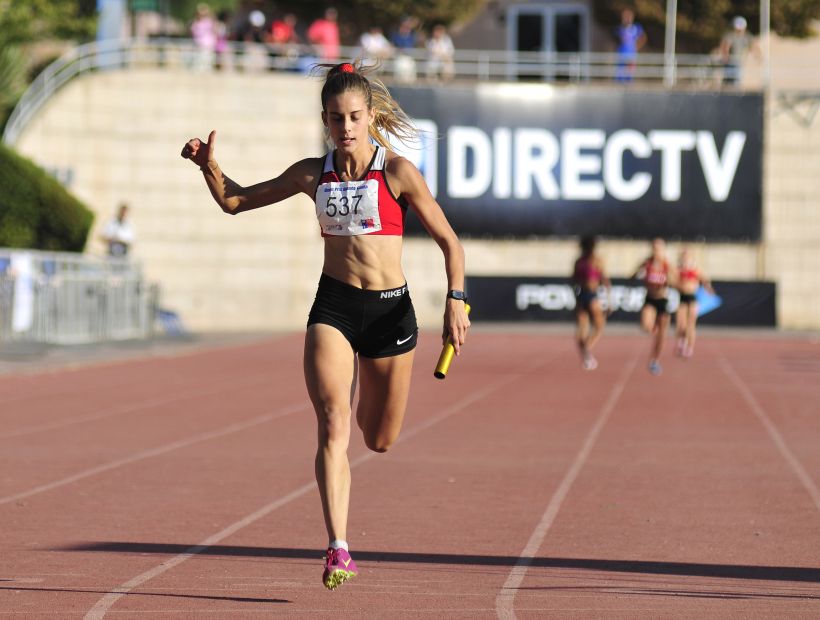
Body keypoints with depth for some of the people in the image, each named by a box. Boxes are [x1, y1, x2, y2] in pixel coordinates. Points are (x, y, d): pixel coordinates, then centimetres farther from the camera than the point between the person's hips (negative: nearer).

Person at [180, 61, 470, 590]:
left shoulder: (397, 172, -6)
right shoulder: (313, 174, 3)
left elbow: (448, 240, -1)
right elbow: (235, 201, 14)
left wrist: (456, 300, -13)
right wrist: (210, 166, -3)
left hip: (391, 308, -1)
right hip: (333, 307, 1)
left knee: (380, 441, 12)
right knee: (333, 426, -18)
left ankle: (363, 389, 51)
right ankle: (339, 550, -22)